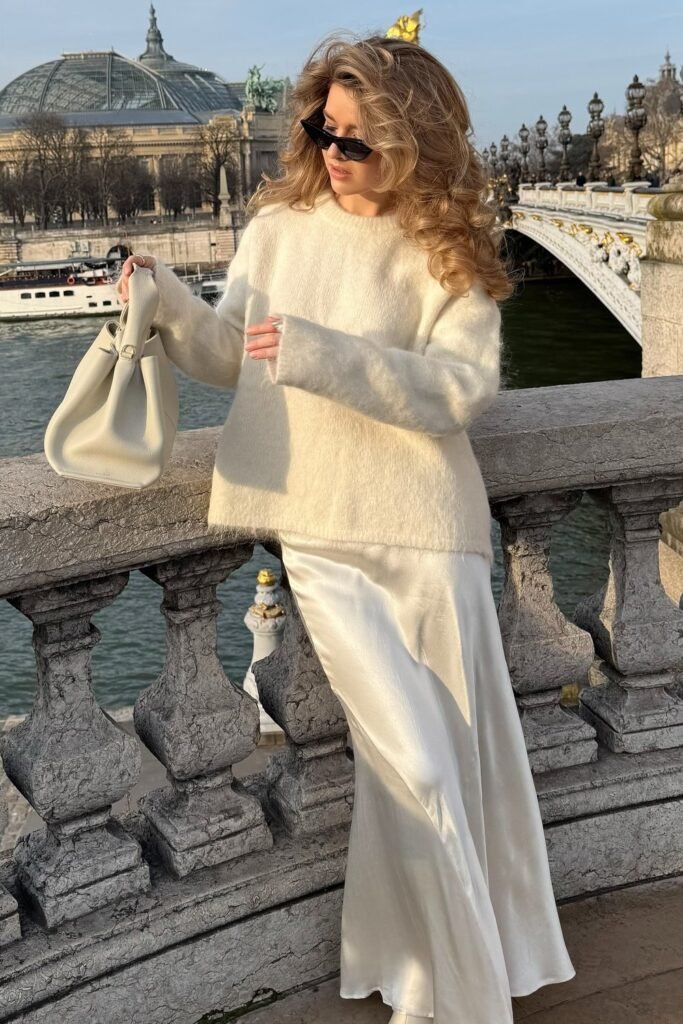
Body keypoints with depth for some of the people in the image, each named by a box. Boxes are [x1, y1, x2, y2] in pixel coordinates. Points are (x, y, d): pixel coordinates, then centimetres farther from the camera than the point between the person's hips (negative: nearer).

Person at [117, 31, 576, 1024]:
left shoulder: (448, 249, -1)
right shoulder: (278, 224, 6)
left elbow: (463, 386, -13)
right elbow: (232, 357, 11)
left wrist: (323, 354, -22)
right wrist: (173, 306, -8)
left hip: (425, 533, 0)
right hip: (320, 533, 1)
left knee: (458, 755, 8)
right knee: (414, 765, -3)